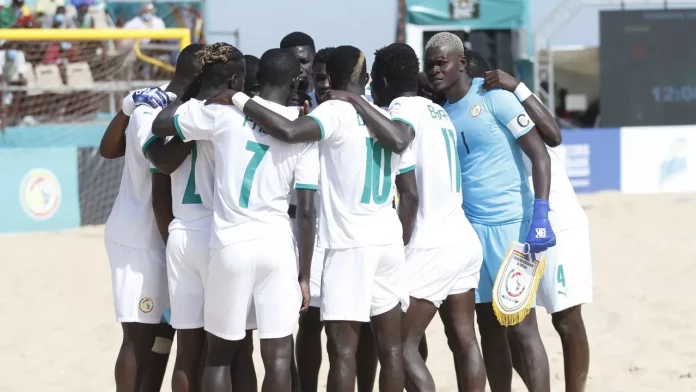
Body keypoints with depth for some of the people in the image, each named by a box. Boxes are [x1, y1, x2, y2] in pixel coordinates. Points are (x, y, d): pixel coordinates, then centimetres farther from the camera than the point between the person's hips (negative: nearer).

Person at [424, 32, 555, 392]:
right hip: (471, 227, 6)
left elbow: (539, 154, -10)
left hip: (511, 223, -6)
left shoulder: (494, 98, -7)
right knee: (489, 328, 7)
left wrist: (540, 216, -20)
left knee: (521, 327, -8)